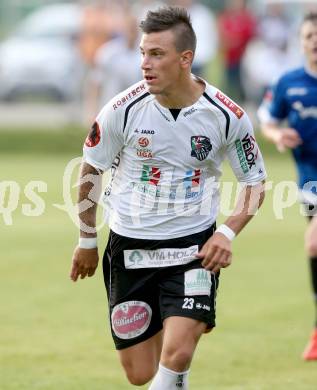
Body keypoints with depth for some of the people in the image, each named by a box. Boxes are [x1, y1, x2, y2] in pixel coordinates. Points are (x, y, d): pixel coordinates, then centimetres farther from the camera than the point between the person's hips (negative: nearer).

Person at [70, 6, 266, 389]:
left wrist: (228, 232, -12)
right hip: (130, 247, 1)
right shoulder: (124, 109, -11)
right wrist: (87, 240, 13)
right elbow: (91, 168, 6)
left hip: (194, 246, -1)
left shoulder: (227, 116, -10)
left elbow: (255, 180, 5)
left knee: (177, 355, -22)